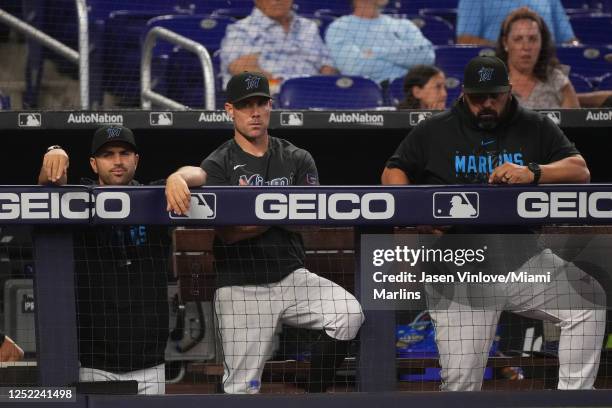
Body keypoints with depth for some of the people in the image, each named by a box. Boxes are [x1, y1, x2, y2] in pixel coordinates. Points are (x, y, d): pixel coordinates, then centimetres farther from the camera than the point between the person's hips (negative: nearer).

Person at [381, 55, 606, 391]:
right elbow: (392, 173, 11)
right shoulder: (433, 131, 8)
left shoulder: (536, 128, 8)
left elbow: (580, 171, -1)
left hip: (524, 258, 1)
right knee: (461, 376, -9)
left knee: (588, 300, -22)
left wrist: (533, 173, -21)